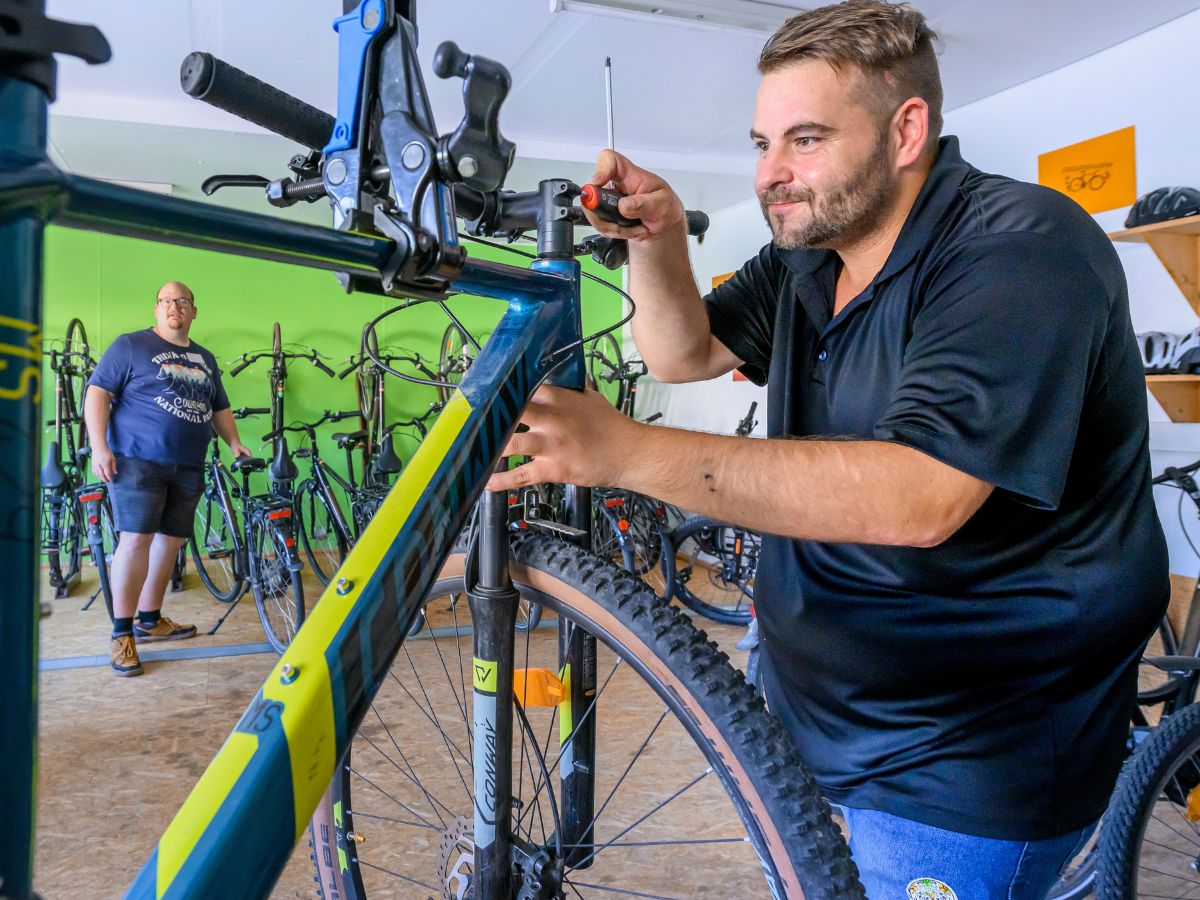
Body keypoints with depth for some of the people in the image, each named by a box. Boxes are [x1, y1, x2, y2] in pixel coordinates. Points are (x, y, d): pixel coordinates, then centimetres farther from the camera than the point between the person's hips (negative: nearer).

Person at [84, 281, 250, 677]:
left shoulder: (205, 359, 19)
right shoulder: (130, 345, 1)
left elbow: (219, 408, 26)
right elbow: (97, 393, -4)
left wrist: (235, 443, 12)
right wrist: (99, 447, -13)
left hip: (188, 468, 6)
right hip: (138, 461, -6)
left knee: (170, 541, 9)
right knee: (136, 540, -12)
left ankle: (150, 620, 22)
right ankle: (122, 633, -4)